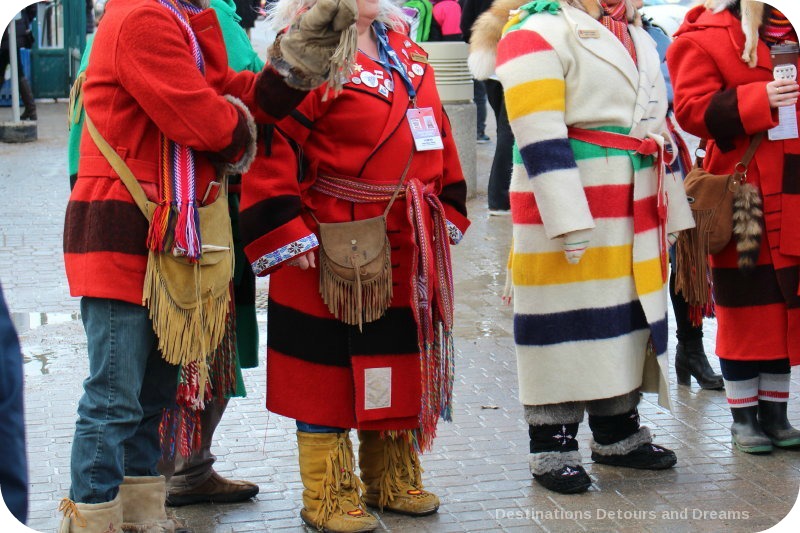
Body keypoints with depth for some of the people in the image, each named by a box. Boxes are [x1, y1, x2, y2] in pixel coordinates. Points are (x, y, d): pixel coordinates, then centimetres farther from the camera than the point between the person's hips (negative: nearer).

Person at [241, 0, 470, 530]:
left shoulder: (405, 49, 11)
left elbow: (438, 133, 17)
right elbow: (272, 151, -18)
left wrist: (449, 213, 13)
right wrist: (291, 239, -20)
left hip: (409, 250, 8)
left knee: (402, 362, 16)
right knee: (328, 372, 4)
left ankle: (393, 481, 33)